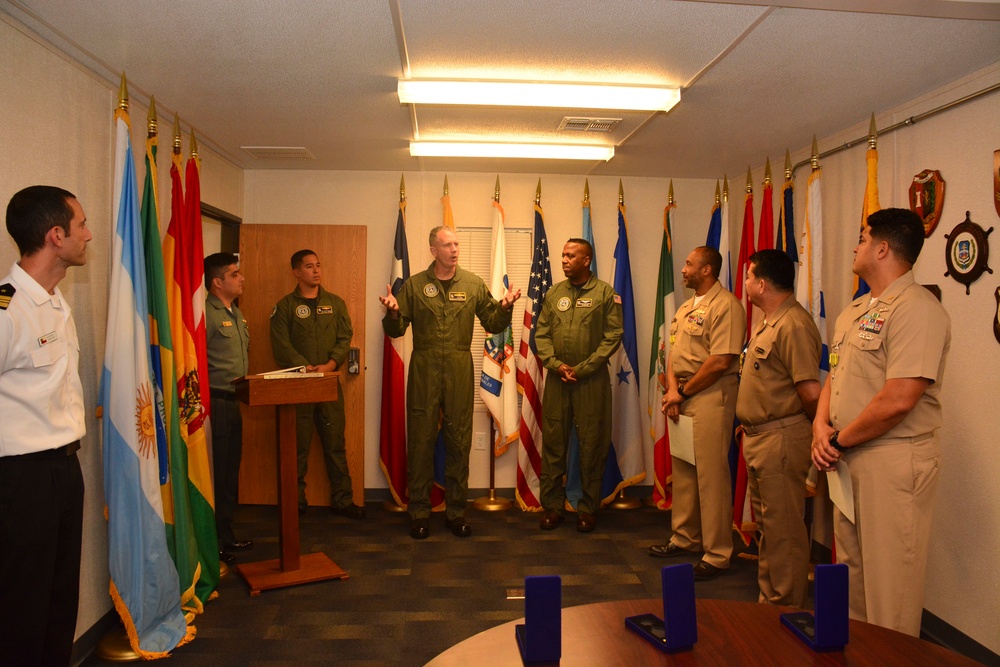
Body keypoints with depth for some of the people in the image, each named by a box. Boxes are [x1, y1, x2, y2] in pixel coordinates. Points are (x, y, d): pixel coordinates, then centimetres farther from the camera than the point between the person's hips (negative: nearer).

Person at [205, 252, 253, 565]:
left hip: (233, 402, 9)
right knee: (216, 473, -3)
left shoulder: (236, 313, 16)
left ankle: (227, 536, 28)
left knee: (231, 471, 16)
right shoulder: (206, 314, -15)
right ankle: (214, 543, 9)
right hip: (215, 402, -9)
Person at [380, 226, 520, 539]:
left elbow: (493, 324, 9)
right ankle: (419, 511, 17)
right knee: (421, 439, 3)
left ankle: (455, 510, 21)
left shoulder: (473, 284, 6)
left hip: (460, 369, 1)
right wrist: (392, 312, -16)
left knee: (459, 440, 7)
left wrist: (505, 307, -10)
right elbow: (395, 330, 4)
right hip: (424, 369, -1)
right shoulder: (414, 285, 3)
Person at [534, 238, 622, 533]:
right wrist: (555, 364, -7)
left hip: (592, 379, -3)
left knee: (592, 445, 3)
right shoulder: (554, 293, 10)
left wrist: (583, 368, -11)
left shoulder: (605, 293, -1)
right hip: (557, 378, 3)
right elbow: (541, 334, 9)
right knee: (553, 442, 6)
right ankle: (552, 505, 18)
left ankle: (588, 508, 17)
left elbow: (613, 336, -6)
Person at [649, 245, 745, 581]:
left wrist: (684, 392, -11)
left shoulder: (726, 305, -12)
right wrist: (672, 390, -2)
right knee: (682, 470, 15)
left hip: (711, 396, -9)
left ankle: (717, 554, 7)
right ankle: (685, 537, 30)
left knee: (712, 474, -3)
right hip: (682, 397, 9)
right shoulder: (686, 307, 17)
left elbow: (720, 361, -19)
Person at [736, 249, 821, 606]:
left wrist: (816, 429, -8)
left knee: (783, 529, 0)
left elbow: (811, 392, -24)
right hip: (759, 437, 11)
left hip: (781, 439, -11)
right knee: (766, 524, 19)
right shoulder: (767, 322, 14)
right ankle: (769, 600, 33)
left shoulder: (793, 326, -20)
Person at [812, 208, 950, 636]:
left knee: (889, 583, 3)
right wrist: (821, 427, -2)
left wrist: (839, 441, -13)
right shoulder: (854, 311, 13)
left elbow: (897, 400, -24)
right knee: (850, 571, 20)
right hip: (848, 460, 9)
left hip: (893, 461, -9)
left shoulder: (917, 309, -17)